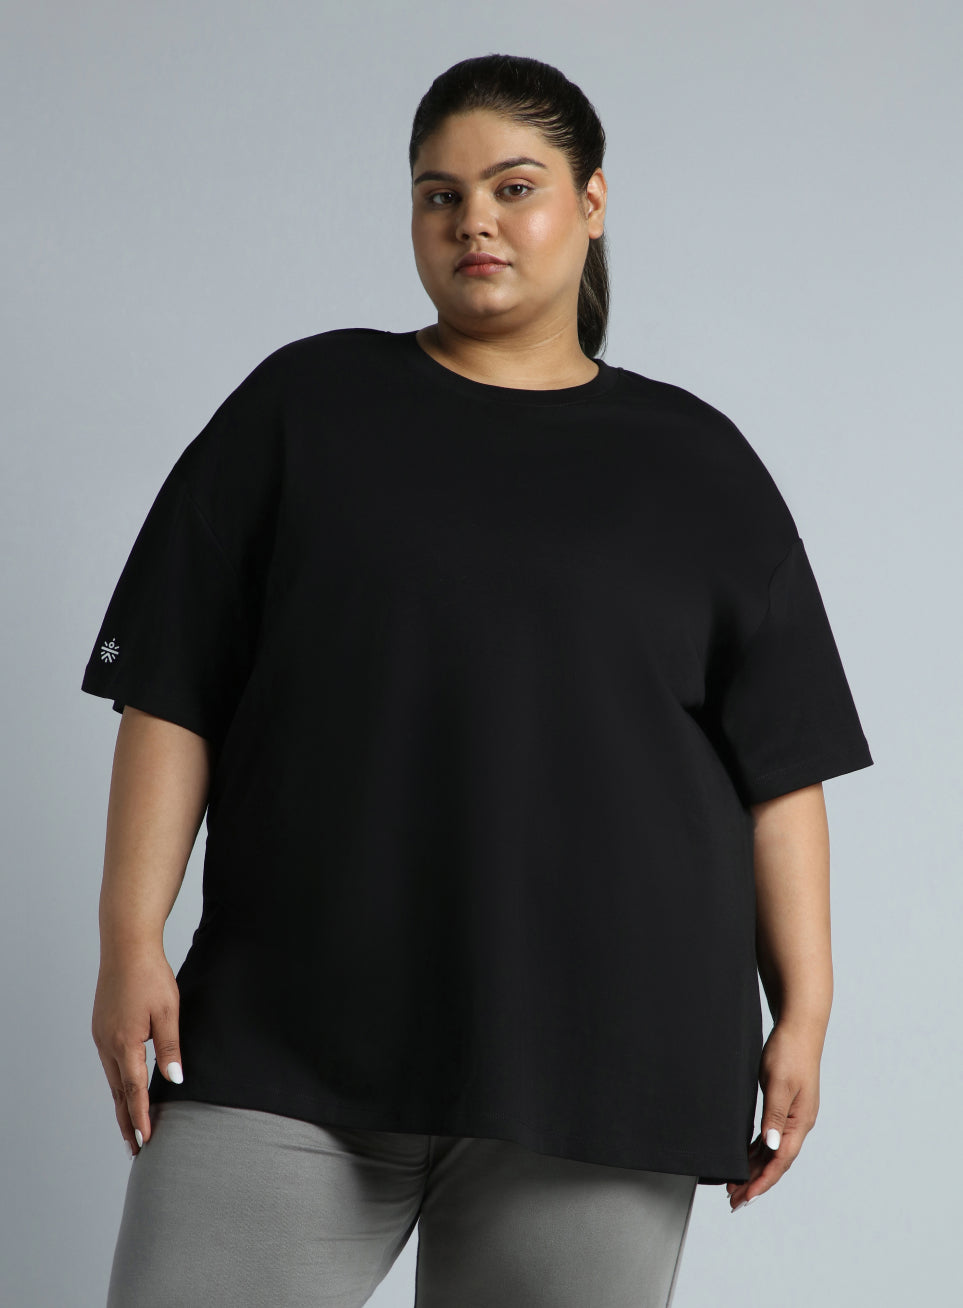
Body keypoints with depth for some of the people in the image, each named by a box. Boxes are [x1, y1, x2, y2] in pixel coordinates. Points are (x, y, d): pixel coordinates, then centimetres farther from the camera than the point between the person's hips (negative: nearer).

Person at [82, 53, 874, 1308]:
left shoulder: (696, 462, 11)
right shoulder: (306, 404, 9)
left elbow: (780, 765, 9)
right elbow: (173, 694, 5)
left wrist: (803, 1012, 4)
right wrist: (132, 943, -3)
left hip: (599, 1060, 0)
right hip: (286, 1044, 0)